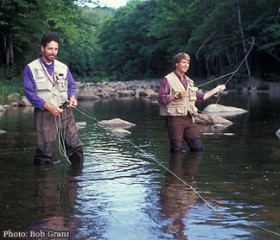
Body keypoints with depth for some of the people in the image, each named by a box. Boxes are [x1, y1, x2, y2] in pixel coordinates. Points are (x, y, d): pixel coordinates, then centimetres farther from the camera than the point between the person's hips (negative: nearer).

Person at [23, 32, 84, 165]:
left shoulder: (63, 67, 11)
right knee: (45, 149, -4)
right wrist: (48, 106, -18)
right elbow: (29, 92, -7)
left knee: (75, 145, -1)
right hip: (44, 113, -3)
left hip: (65, 111, 4)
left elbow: (72, 85, 15)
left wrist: (72, 97, -9)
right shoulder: (31, 68, -2)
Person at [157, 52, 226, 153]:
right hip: (174, 118, -7)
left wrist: (216, 90, 26)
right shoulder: (168, 80, -3)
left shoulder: (189, 81, 20)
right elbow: (160, 98, -11)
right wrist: (176, 96, -22)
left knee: (198, 147, 4)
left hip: (188, 118, 7)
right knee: (176, 149, -5)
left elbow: (200, 97, 26)